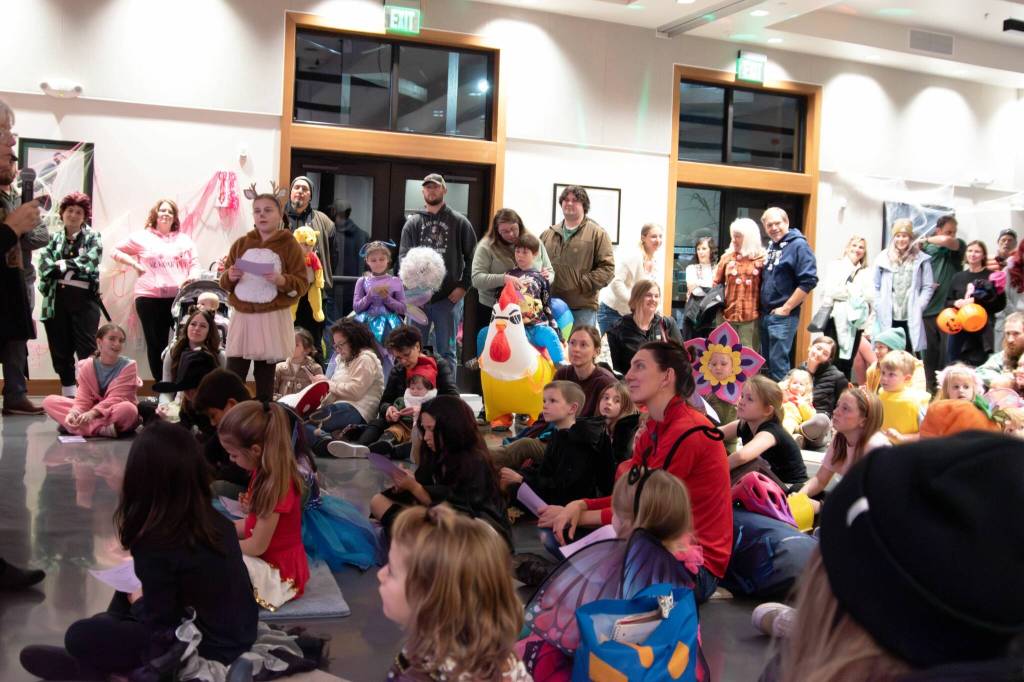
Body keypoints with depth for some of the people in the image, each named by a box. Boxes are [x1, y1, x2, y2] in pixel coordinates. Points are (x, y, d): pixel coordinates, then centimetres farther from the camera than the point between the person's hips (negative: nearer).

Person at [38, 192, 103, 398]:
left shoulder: (92, 237, 7)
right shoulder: (54, 238, 13)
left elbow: (90, 263, -10)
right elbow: (45, 265, -1)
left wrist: (64, 264, -6)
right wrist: (75, 267, -11)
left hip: (84, 298, -3)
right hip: (57, 298, 3)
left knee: (87, 348, -7)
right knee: (60, 348, 7)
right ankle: (68, 393, 16)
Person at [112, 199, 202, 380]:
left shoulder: (184, 239, 15)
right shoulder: (142, 237, 9)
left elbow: (195, 264, 12)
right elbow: (117, 252, 15)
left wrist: (192, 277, -9)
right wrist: (135, 265, 2)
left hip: (181, 297, 1)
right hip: (150, 298, -1)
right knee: (156, 345, 5)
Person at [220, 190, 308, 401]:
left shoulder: (289, 245, 0)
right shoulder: (241, 243, 11)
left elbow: (302, 284, -3)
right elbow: (224, 282, 15)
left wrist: (283, 281, -21)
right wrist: (229, 277, -7)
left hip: (273, 319, -3)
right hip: (242, 317, 3)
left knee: (265, 379, 3)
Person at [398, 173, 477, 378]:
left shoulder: (459, 222, 4)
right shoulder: (413, 223, 9)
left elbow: (472, 257, 4)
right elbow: (404, 257, 3)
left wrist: (463, 286, -4)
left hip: (448, 297, -2)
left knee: (446, 351, 5)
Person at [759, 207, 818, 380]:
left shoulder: (798, 245, -10)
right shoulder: (770, 247, 15)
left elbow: (809, 281, -18)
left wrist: (786, 308, -15)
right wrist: (762, 308, 12)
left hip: (783, 315, -8)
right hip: (765, 314, 8)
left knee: (778, 362, -8)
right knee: (767, 361, 14)